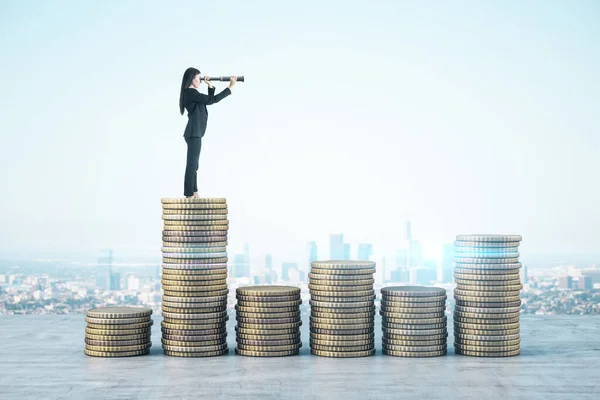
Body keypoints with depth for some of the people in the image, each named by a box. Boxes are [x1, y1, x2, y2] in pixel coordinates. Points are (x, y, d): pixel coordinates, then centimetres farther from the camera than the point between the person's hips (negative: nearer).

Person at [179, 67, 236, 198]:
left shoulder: (191, 93, 16)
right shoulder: (191, 93, -15)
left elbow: (209, 100, 24)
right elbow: (213, 100, -17)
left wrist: (210, 86, 12)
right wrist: (230, 86, -12)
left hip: (194, 133, 11)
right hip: (194, 133, -11)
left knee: (193, 165, 13)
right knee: (192, 164, -10)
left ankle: (194, 194, 18)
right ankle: (189, 196, -10)